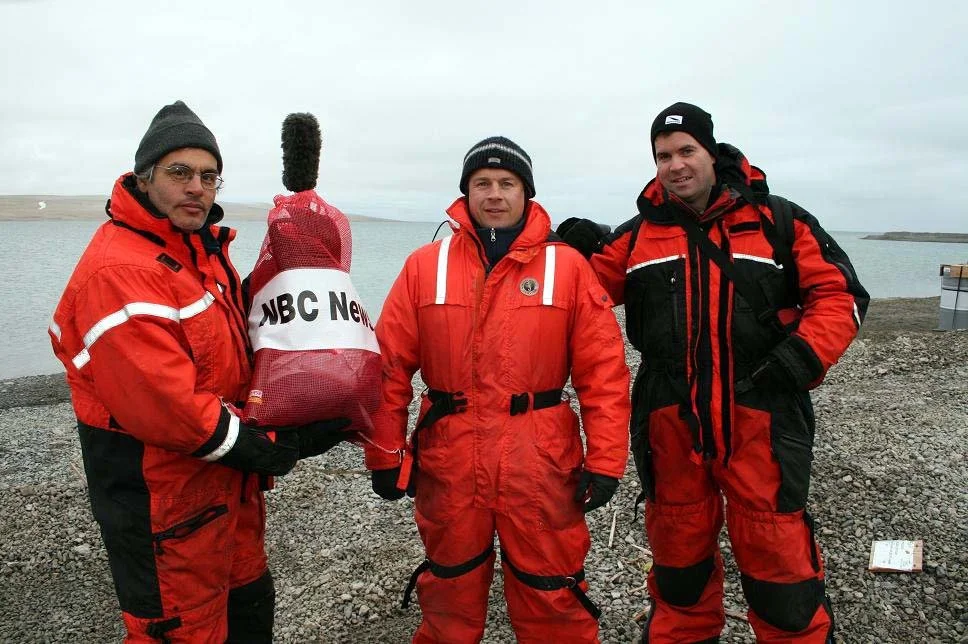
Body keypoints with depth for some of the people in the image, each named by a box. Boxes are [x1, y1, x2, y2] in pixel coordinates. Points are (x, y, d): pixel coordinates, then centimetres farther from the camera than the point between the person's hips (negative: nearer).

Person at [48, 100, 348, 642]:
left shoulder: (205, 247, 7)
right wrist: (268, 450, -19)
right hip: (165, 503, -9)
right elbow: (165, 406, -29)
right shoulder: (119, 271, -24)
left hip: (230, 480, 9)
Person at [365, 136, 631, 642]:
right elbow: (390, 366, 2)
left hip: (540, 464, -1)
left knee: (552, 601, 12)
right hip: (448, 462, 2)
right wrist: (384, 454, 1)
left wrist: (605, 460, -6)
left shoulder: (567, 267, 0)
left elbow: (603, 371, -3)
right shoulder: (424, 266, 2)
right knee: (449, 594, 19)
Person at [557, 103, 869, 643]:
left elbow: (840, 294, 3)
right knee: (678, 546, 17)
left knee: (776, 551, 4)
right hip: (669, 420, 2)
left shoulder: (779, 221, 3)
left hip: (760, 417, -2)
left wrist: (803, 357, -12)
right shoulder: (636, 235, 8)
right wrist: (582, 251, -9)